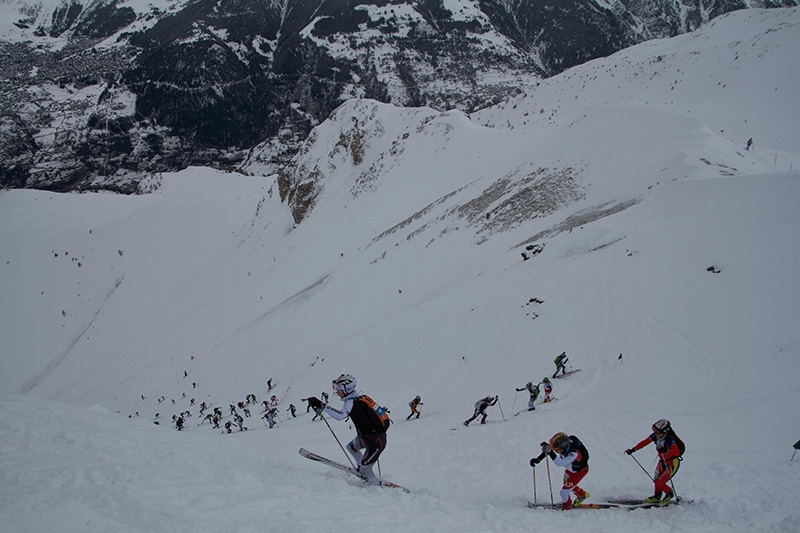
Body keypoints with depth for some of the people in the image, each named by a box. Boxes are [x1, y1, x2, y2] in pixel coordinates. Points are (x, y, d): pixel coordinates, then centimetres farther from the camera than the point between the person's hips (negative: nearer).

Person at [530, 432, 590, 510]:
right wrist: (538, 459, -21)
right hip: (570, 468, 7)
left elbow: (559, 463, -54)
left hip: (580, 470, -7)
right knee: (567, 484, 26)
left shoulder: (574, 454, -46)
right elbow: (547, 450, -13)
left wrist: (550, 451, -66)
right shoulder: (562, 445, -28)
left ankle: (567, 505, 29)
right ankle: (582, 494, 52)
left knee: (564, 492, -2)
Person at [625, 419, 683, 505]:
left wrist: (666, 450, -64)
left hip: (672, 464, -7)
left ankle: (670, 494, 22)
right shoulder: (655, 435, -12)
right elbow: (644, 442, -2)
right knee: (656, 481, 15)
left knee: (659, 484, -7)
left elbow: (677, 452, -47)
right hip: (662, 462, 7)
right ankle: (657, 497, 41)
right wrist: (633, 449, -5)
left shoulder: (670, 439, -32)